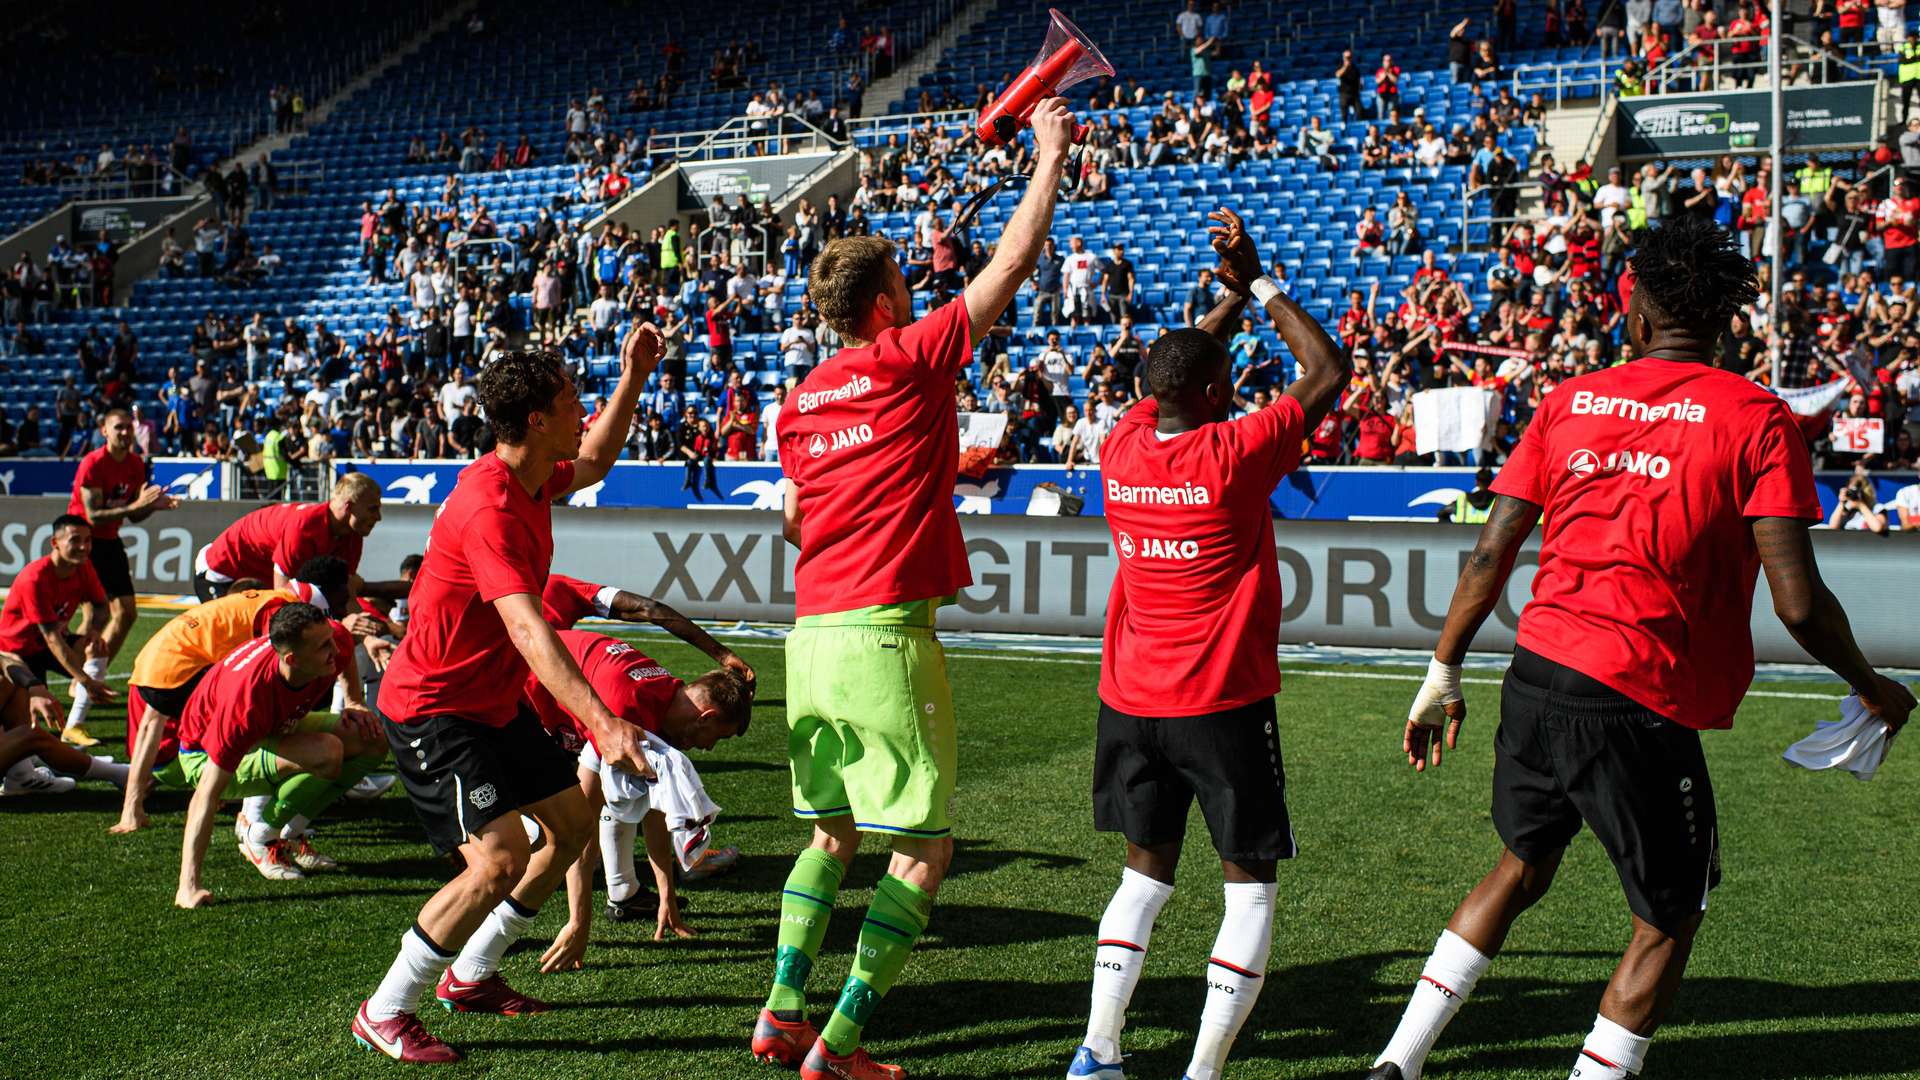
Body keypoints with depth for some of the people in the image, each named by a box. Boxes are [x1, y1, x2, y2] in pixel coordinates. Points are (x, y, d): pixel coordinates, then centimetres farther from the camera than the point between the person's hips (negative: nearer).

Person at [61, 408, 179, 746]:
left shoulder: (136, 464, 4)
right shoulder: (92, 464, -19)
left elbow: (133, 515, 9)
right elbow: (93, 515, -24)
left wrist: (155, 505, -10)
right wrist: (135, 504, -30)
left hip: (110, 542, 8)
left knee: (127, 613, 13)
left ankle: (89, 682, 33)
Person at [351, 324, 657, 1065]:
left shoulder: (532, 480, 1)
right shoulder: (489, 508, -28)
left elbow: (594, 462, 26)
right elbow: (528, 629, -39)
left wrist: (632, 380, 15)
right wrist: (602, 723, -48)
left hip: (494, 702, 10)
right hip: (435, 707, -10)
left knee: (575, 821, 13)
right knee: (500, 857, -20)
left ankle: (470, 975, 26)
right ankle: (384, 1013, -2)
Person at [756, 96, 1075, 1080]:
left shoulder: (799, 402, 13)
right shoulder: (911, 359, -4)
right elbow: (1014, 260, 0)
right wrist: (1049, 155, 12)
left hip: (810, 636, 7)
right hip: (884, 638, -7)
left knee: (832, 835, 20)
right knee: (921, 849, 1)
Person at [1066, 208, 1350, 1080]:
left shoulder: (1122, 448, 0)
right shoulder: (1235, 454, -15)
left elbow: (1177, 370, 21)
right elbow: (1329, 372, -3)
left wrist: (1233, 296, 23)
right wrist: (1256, 283, 3)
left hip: (1131, 701, 6)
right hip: (1223, 704, -5)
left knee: (1146, 869, 18)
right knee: (1250, 881, 7)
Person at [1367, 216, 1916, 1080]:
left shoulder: (1568, 401, 7)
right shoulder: (1758, 419, -5)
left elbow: (1490, 555, 6)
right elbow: (1797, 602, -11)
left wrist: (1444, 673, 15)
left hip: (1535, 675, 5)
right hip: (1639, 702, -5)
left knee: (1522, 867, 25)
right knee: (1670, 916, 16)